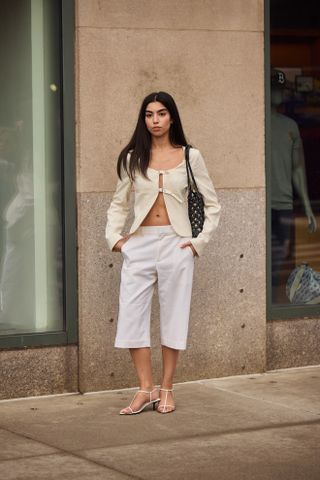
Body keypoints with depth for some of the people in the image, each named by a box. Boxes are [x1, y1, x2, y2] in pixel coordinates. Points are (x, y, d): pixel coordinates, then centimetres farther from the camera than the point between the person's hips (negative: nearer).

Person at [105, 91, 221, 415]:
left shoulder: (190, 157, 3)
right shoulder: (132, 158, 7)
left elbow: (212, 205, 6)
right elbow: (118, 204, 13)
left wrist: (200, 240, -2)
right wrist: (114, 236, 0)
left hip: (175, 244, -1)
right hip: (139, 245, 2)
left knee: (173, 314, 2)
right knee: (131, 314, -5)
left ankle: (166, 390, 11)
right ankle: (146, 389, 3)